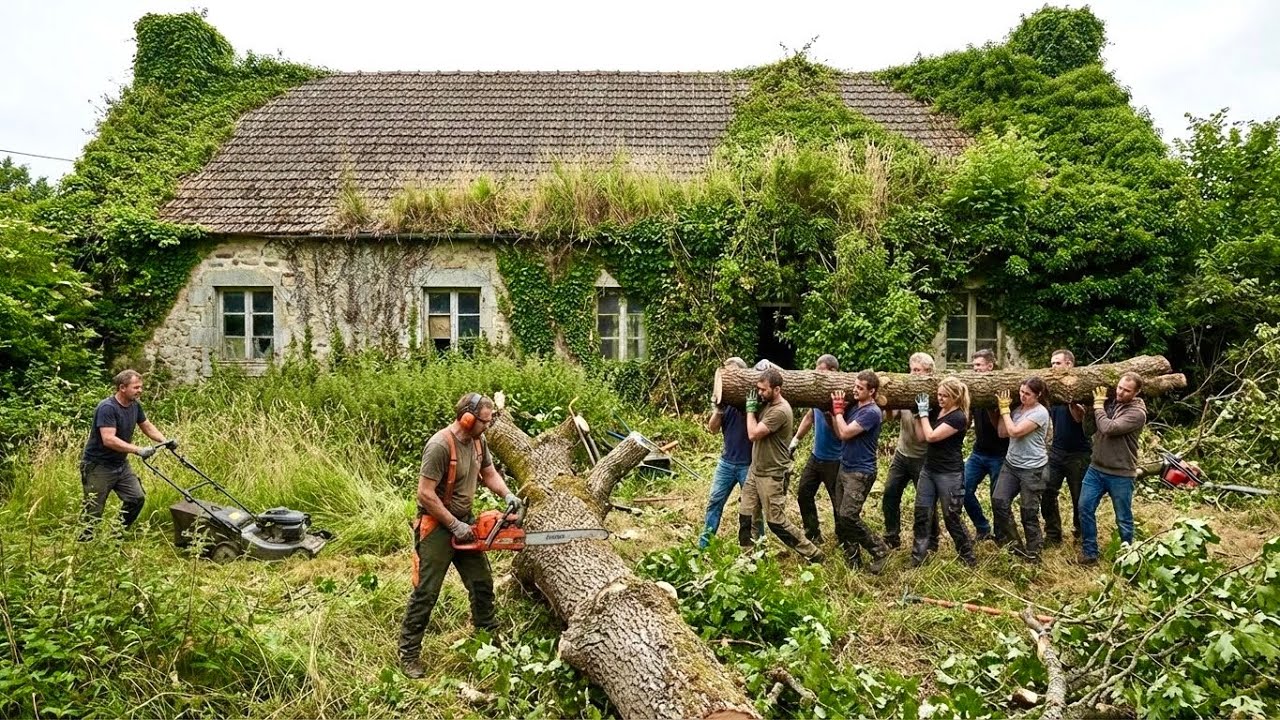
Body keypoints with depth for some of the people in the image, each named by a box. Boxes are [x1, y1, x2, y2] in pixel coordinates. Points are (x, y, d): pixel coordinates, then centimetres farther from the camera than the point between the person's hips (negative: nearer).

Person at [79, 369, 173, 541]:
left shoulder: (135, 405, 1)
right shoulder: (107, 408, -24)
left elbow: (147, 426, 15)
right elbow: (109, 440, -33)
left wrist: (164, 441, -1)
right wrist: (138, 450, -38)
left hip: (120, 464, 8)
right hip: (98, 466, -7)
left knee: (137, 498, -1)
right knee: (93, 511, -2)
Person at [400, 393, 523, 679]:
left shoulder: (477, 441, -1)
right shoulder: (440, 445, -26)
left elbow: (489, 473, 13)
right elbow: (426, 494, -26)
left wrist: (508, 496, -6)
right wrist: (454, 526, -21)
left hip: (464, 522, 8)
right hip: (437, 527, -8)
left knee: (482, 584, 15)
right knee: (426, 592, 0)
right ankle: (408, 653, 13)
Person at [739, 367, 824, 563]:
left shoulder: (780, 411, -24)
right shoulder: (766, 404, 5)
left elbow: (753, 434, -23)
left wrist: (751, 409, -11)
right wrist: (753, 408, 1)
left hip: (772, 475, -8)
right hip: (755, 470, 8)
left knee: (776, 522, 0)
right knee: (745, 516, 10)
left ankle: (814, 555, 12)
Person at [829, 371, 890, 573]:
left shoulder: (872, 412, -16)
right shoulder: (853, 407, 9)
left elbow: (845, 433, -20)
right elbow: (839, 434, 11)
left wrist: (838, 409, -8)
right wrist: (834, 411, 1)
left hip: (860, 473, -8)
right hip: (845, 468, 8)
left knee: (848, 517, -15)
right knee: (840, 518, 8)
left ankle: (880, 550, 4)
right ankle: (853, 561, 19)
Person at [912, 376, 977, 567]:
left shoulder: (958, 417, -17)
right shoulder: (937, 411, 8)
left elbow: (931, 436, -21)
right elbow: (922, 436, 8)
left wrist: (924, 412, -11)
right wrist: (918, 414, 2)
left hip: (949, 474, -7)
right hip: (928, 469, 8)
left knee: (951, 518, 3)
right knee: (921, 514, 5)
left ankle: (968, 556, 21)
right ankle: (917, 558, 11)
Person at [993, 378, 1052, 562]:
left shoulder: (1040, 412, -15)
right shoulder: (1017, 409, 7)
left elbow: (1015, 432, -22)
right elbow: (1003, 433, 7)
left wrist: (1005, 409, -11)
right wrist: (1003, 410, 2)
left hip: (1032, 469, -7)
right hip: (1011, 464, 7)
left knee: (1029, 512, 1)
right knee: (999, 500, -6)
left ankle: (1033, 553, 17)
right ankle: (1013, 541, 11)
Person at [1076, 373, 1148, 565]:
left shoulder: (1137, 412, -15)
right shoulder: (1109, 403, 3)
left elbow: (1109, 428, -25)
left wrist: (1098, 406, -12)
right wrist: (1092, 406, -4)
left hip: (1121, 475, -5)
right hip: (1096, 469, 5)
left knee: (1123, 519, 9)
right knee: (1085, 508, 5)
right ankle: (1089, 553, 17)